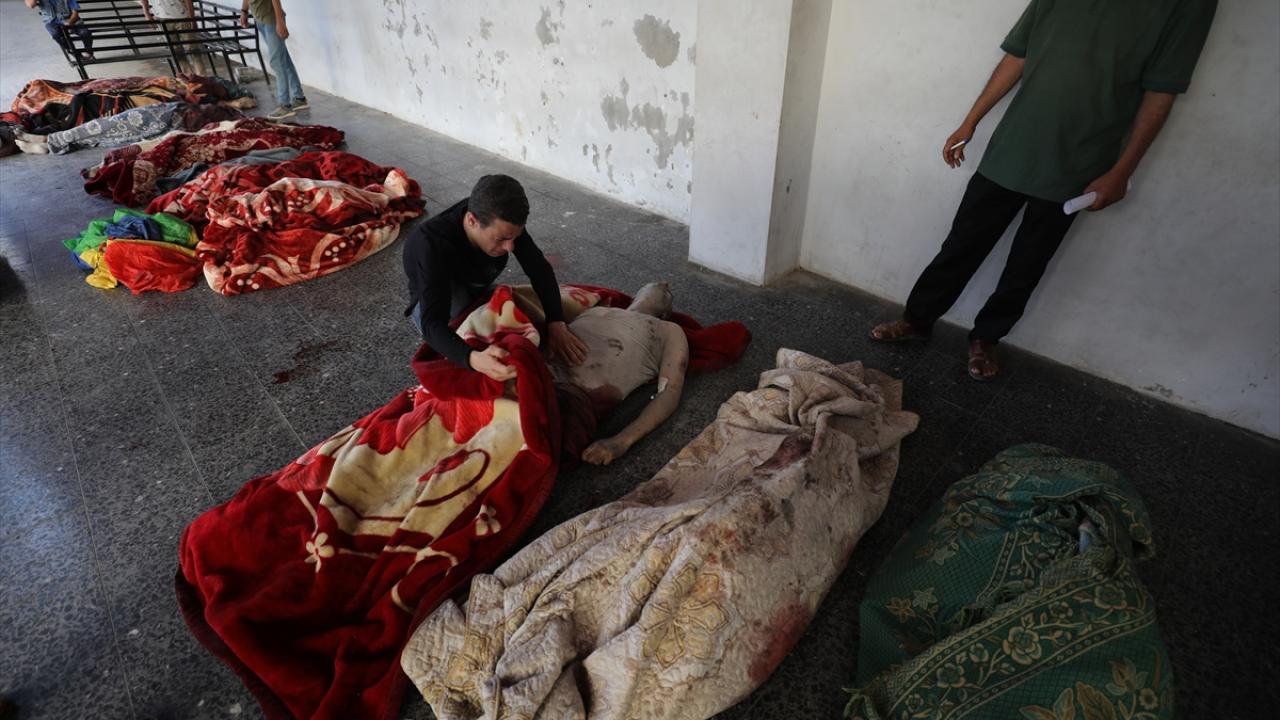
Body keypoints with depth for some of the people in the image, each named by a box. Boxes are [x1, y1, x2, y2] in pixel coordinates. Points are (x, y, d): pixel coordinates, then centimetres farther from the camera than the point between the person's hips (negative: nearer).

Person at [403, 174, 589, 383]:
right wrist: (474, 359, -67)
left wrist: (556, 325, -36)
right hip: (430, 302, -4)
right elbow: (433, 323, -47)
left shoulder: (502, 222, -26)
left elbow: (540, 269, -20)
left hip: (478, 291, 5)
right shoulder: (432, 244, -40)